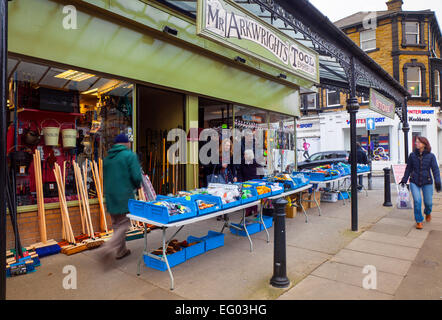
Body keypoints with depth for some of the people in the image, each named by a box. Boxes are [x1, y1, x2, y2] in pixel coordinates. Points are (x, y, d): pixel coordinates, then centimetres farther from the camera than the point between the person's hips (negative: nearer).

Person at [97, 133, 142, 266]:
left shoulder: (107, 158, 12)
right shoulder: (130, 155, -8)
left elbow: (105, 177, 18)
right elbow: (136, 177, -15)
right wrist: (137, 186, 5)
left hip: (110, 196, 7)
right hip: (124, 196, -7)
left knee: (117, 225, 16)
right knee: (124, 224, 1)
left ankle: (121, 251, 26)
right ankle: (107, 248, -13)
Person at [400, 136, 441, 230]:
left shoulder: (431, 156, -2)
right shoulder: (412, 155, 2)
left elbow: (435, 169, -5)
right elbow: (408, 168, 11)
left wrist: (437, 181, -15)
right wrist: (404, 179, 13)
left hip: (427, 182, 0)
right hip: (414, 182, 0)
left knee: (428, 202, 6)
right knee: (417, 201, -11)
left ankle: (428, 212, 42)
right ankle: (419, 221, 4)